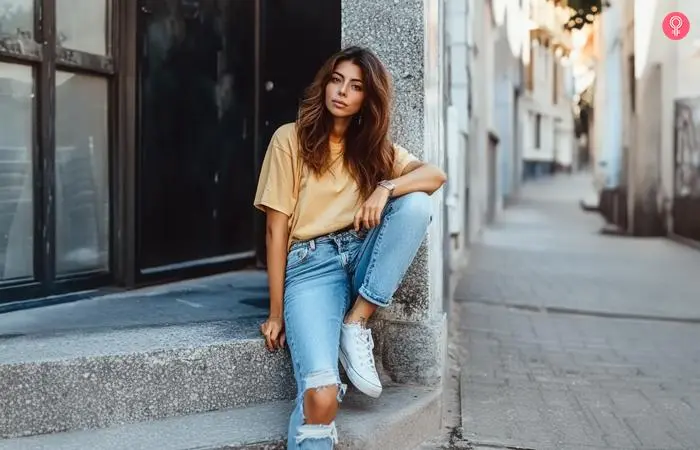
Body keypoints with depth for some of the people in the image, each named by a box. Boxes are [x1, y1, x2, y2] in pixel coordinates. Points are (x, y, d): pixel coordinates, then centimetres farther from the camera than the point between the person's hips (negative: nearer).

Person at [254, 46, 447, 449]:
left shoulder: (376, 147, 15)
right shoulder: (291, 139, 2)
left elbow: (436, 175, -2)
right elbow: (276, 229, -2)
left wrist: (384, 188, -22)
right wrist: (276, 312, -5)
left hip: (363, 258, 5)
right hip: (310, 265, -5)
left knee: (416, 203, -26)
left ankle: (356, 326, -17)